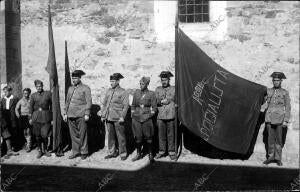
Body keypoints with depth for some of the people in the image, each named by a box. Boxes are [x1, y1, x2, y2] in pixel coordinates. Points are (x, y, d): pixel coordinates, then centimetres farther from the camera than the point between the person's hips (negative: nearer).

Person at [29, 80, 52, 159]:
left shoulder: (48, 93, 3)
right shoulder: (33, 95, 8)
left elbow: (52, 105, 4)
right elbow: (31, 107, 10)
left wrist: (52, 118, 1)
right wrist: (30, 118, 4)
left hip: (46, 117, -2)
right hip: (36, 117, 2)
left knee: (44, 135, -5)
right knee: (37, 136, 4)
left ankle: (45, 150, 17)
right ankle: (40, 150, 20)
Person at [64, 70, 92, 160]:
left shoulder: (85, 88, 0)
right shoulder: (70, 88, 17)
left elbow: (89, 102, -5)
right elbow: (67, 101, 20)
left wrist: (87, 114, -12)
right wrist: (65, 113, 13)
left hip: (81, 115, -5)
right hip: (71, 115, 5)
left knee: (82, 134, -1)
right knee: (73, 134, 6)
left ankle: (84, 152, 8)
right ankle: (75, 152, 14)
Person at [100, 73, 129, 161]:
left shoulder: (123, 92, -3)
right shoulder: (108, 91, 14)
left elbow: (126, 105, -7)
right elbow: (105, 104, 19)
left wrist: (122, 117, -15)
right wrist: (102, 115, 13)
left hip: (118, 118, -5)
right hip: (108, 118, 5)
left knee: (120, 137, -1)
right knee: (110, 136, 9)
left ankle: (123, 154, 7)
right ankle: (112, 152, 19)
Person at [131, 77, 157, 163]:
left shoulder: (151, 94, -1)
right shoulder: (136, 92, 8)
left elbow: (154, 107, 1)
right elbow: (133, 105, 15)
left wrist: (150, 115, -7)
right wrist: (132, 114, 7)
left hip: (146, 118, -3)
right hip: (136, 118, 3)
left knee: (148, 137, 1)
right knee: (138, 137, 7)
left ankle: (150, 155, 13)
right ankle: (138, 154, 20)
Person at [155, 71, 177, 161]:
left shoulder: (174, 89, 8)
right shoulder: (158, 89, 14)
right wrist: (162, 101, -10)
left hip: (171, 116, -2)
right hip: (160, 116, 2)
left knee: (171, 135, 1)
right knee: (161, 135, 5)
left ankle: (171, 152, 9)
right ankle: (161, 151, 15)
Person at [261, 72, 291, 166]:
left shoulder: (285, 92, 3)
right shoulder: (268, 91, 10)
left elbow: (288, 107, 1)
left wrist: (286, 120, -6)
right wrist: (260, 109, -8)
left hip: (279, 118, -2)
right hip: (269, 118, 2)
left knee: (278, 139, 2)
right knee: (270, 137, 4)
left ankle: (278, 158, 10)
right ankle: (271, 156, 13)